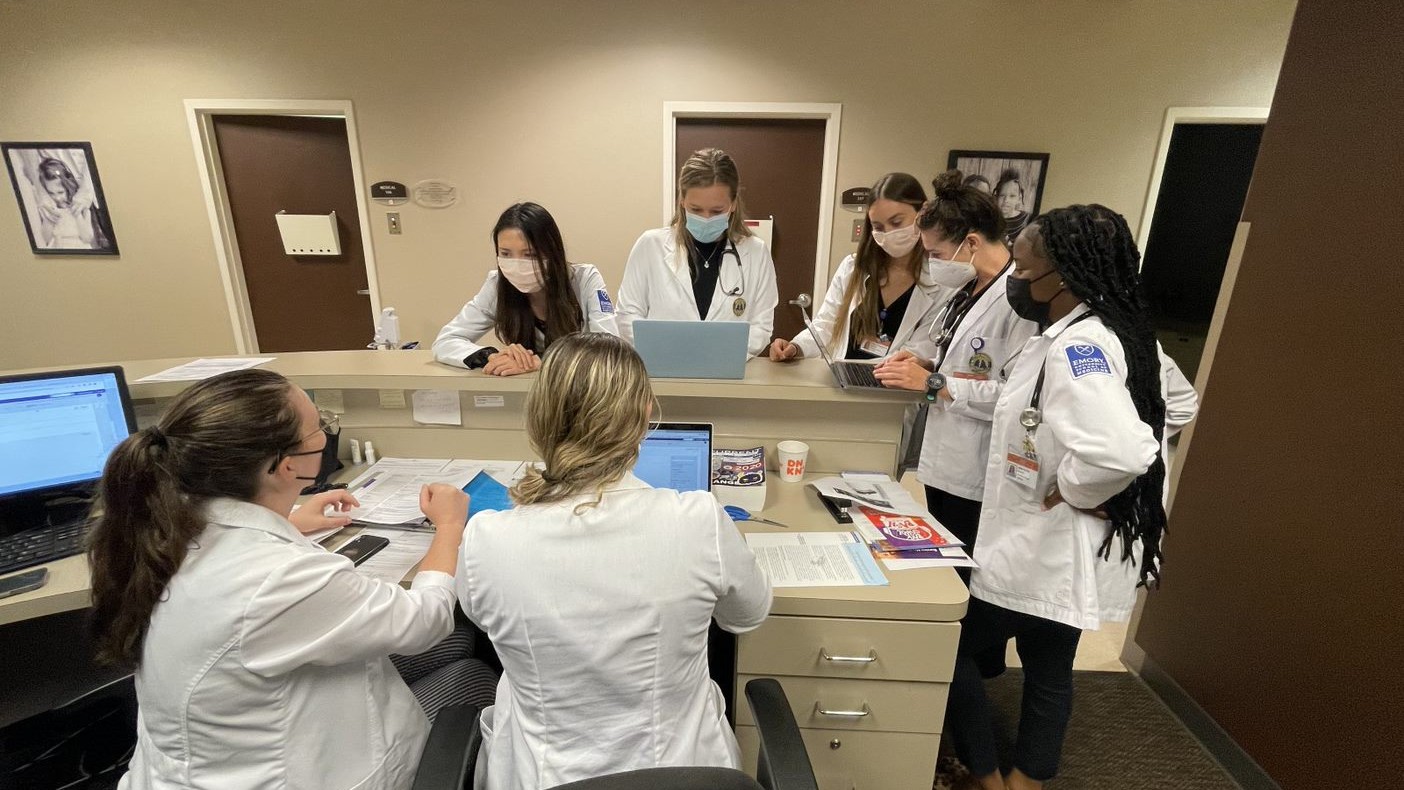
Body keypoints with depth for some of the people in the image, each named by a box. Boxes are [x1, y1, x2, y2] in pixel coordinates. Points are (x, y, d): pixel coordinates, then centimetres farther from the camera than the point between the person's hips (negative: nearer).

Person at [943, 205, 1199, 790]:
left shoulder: (1076, 345, -26)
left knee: (949, 650, 8)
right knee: (1049, 671, 21)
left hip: (1047, 548, -9)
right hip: (1064, 550, 9)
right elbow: (1175, 405, 19)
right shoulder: (1122, 332, 4)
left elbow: (1121, 451, -40)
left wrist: (1068, 491, -20)